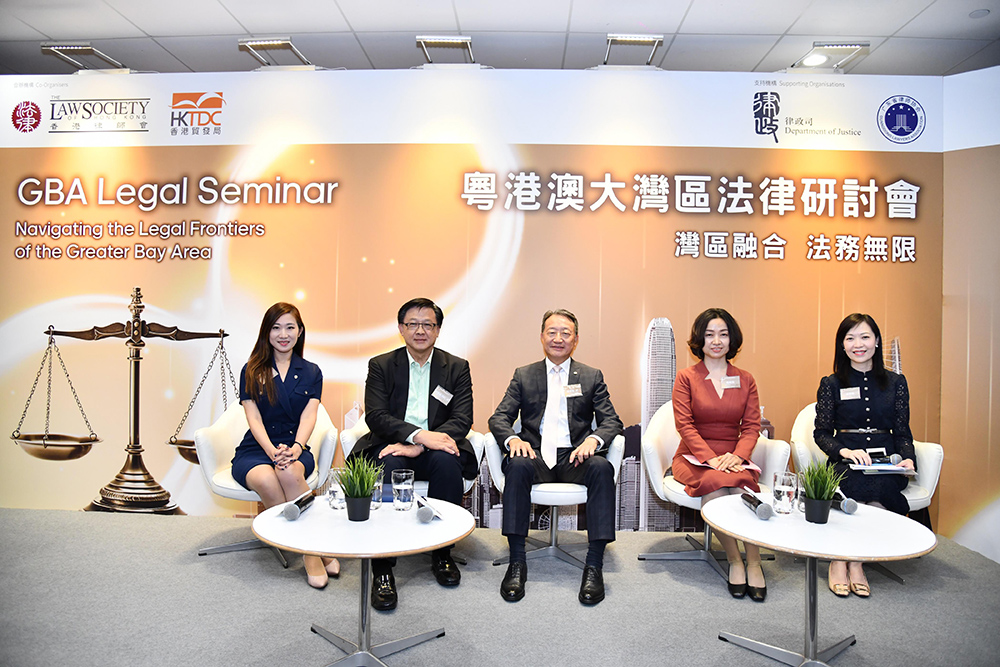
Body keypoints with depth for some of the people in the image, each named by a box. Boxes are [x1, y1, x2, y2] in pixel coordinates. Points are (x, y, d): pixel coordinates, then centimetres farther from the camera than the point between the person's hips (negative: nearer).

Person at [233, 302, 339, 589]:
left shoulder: (311, 373, 12)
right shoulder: (252, 371, 9)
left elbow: (308, 417, -2)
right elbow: (254, 419, -2)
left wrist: (295, 448, -22)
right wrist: (272, 450, -21)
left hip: (295, 449, 0)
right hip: (255, 450, 0)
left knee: (289, 472, -35)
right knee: (265, 479, -34)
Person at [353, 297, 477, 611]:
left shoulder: (457, 367, 7)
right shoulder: (381, 365, 6)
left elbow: (463, 419, -5)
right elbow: (375, 416, -7)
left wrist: (417, 447, -20)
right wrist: (419, 434, -25)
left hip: (433, 449, 1)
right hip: (392, 446, 0)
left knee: (447, 461, -33)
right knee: (388, 466, -34)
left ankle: (442, 554, -15)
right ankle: (382, 570, -29)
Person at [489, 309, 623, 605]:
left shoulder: (592, 377, 15)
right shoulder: (524, 375, 15)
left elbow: (612, 421, 7)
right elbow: (499, 418, 7)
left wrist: (593, 439, -17)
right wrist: (513, 439, -17)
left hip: (574, 457, 0)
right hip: (536, 455, 0)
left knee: (602, 467, -32)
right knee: (517, 465, -34)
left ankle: (594, 565, -28)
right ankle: (517, 561, -27)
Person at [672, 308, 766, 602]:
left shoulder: (745, 380, 13)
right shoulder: (686, 377, 5)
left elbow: (751, 425, 6)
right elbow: (684, 425, -4)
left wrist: (737, 456, -14)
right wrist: (710, 457, -18)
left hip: (733, 458, 2)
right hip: (694, 457, -1)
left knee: (742, 484, -33)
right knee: (714, 483, -34)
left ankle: (754, 564, -19)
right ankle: (734, 561, -16)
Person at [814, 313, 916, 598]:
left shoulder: (896, 382, 14)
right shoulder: (831, 385, 8)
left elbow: (902, 432, 13)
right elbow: (821, 432, 5)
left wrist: (908, 459, -8)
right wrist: (845, 451, -15)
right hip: (846, 462, -1)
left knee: (876, 487, -33)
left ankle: (844, 560, -20)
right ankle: (853, 561, -20)